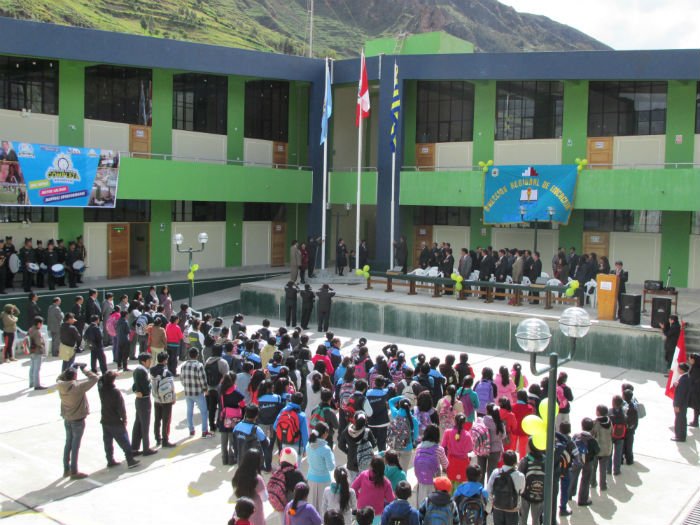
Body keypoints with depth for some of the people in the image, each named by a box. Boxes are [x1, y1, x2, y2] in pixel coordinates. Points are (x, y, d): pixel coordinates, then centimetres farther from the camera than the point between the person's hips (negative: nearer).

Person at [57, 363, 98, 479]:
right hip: (78, 420, -6)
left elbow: (59, 378, 16)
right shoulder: (78, 386, -24)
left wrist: (70, 369, 10)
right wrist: (84, 369, -7)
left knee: (68, 444, 19)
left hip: (67, 419, 6)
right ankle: (74, 472, 11)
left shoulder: (60, 386, -8)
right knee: (75, 446, 3)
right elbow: (94, 378, -17)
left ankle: (66, 469, 30)